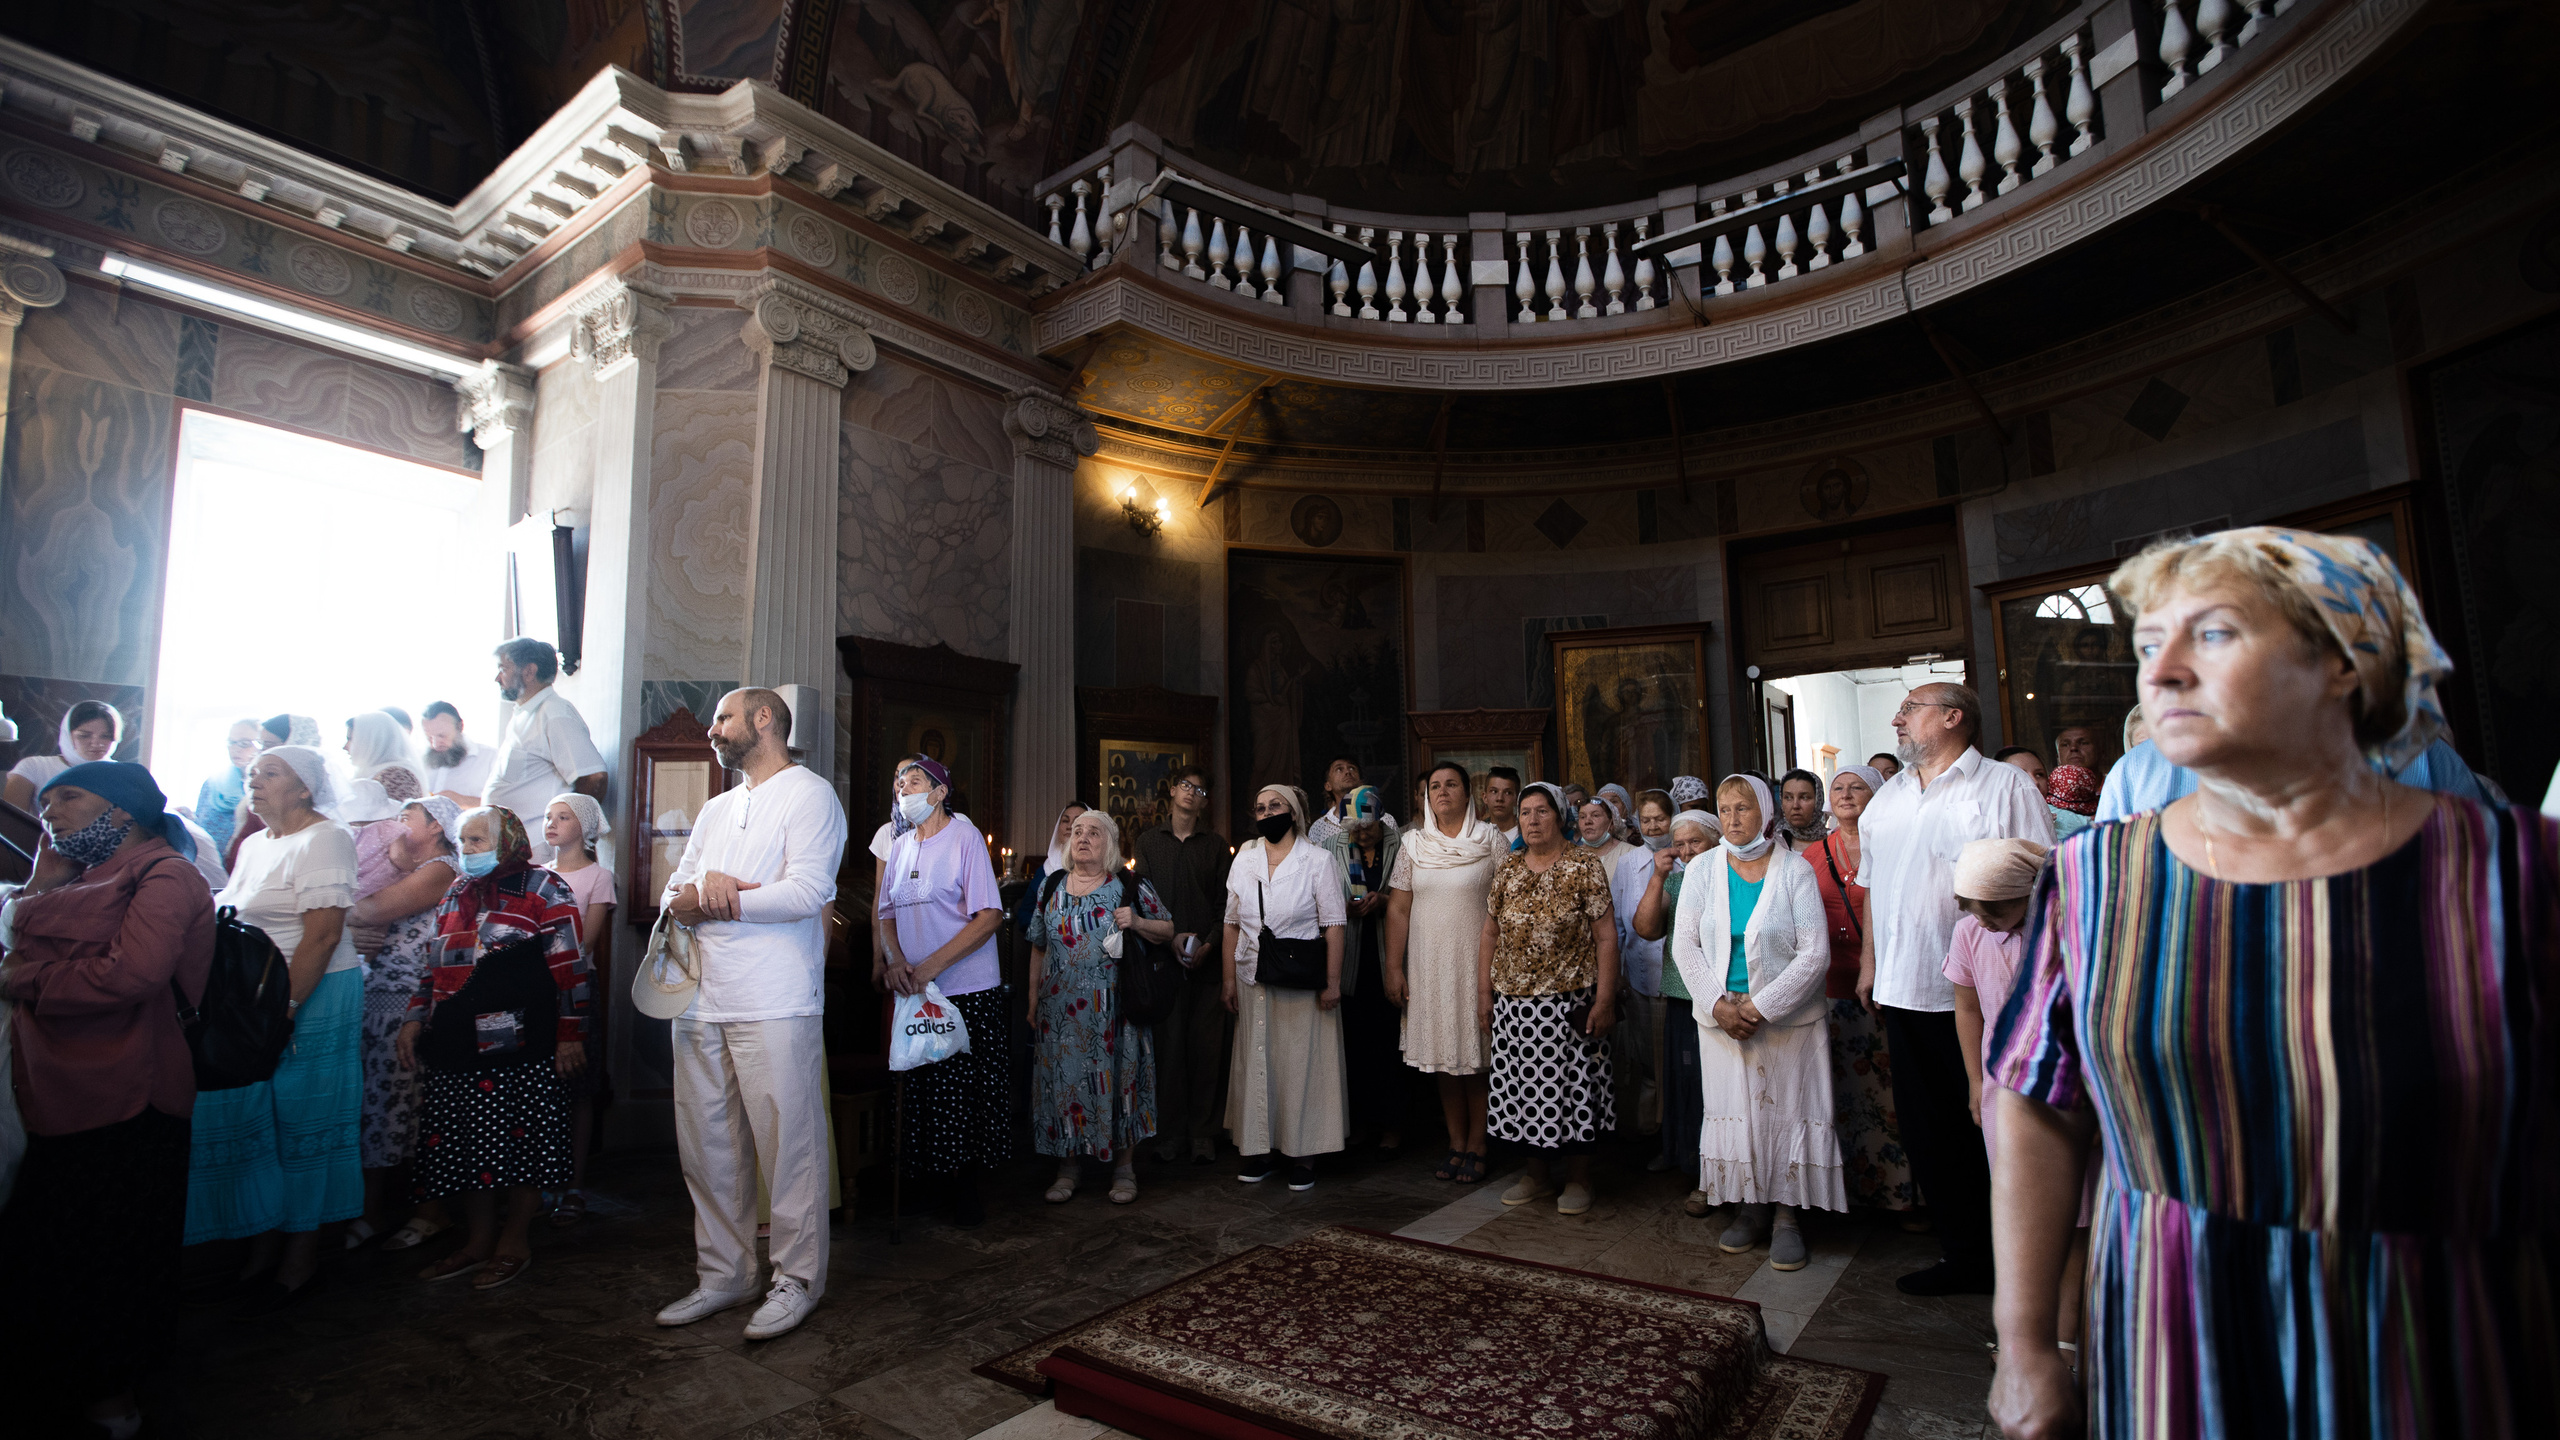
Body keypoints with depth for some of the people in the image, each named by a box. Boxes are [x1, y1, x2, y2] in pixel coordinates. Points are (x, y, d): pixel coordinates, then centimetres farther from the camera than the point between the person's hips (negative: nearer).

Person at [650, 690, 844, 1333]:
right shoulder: (715, 810, 22)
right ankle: (724, 1274, 26)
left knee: (786, 1148, -1)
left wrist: (713, 898, -7)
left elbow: (806, 892, -16)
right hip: (701, 1005, 8)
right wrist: (702, 893, -10)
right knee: (707, 1149, 12)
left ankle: (797, 1278, 13)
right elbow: (672, 898, 14)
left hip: (774, 1007, -7)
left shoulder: (808, 794, -3)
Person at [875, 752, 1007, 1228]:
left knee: (967, 1095, 0)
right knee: (924, 1093, 8)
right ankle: (937, 1184, 24)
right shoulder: (898, 847, 12)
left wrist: (931, 966, -19)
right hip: (913, 993, 5)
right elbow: (886, 914, 13)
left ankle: (966, 1186, 17)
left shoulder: (965, 837, -7)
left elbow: (990, 916, -14)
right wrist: (894, 960, -8)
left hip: (967, 994, -5)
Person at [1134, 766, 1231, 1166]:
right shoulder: (1149, 842, 11)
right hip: (1164, 956, 0)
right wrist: (1172, 937, -8)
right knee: (1169, 1042, -1)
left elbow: (1225, 901, 6)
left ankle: (1203, 1131, 8)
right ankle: (1171, 1132, 9)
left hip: (1207, 958, 0)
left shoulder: (1216, 844, 11)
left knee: (1207, 1043, -1)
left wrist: (1210, 943, -8)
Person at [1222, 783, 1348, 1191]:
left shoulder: (1318, 860, -4)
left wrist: (1332, 982, -12)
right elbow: (1232, 923, 10)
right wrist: (1229, 977, 5)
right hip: (1253, 980, 4)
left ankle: (1303, 1154, 13)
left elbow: (1333, 925, -8)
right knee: (1256, 1061, 7)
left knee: (1303, 1062, 2)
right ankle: (1260, 1150, 19)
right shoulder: (1244, 859, 8)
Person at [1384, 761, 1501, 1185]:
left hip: (1477, 962, -2)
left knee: (1476, 1055, 1)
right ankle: (1456, 1143, 20)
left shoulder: (1491, 840, 0)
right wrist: (1394, 967, 1)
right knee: (1444, 1055, 8)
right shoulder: (1413, 844, 6)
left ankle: (1476, 1146, 14)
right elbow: (1398, 909, 6)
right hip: (1429, 964, 2)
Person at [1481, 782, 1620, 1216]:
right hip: (1514, 1002, 4)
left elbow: (1606, 936, -7)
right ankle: (1538, 1174, 25)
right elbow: (1489, 933, 11)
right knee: (1527, 1087, 9)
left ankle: (1578, 1179, 19)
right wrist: (1484, 992, 7)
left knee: (1574, 1086, 2)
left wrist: (1604, 999, -12)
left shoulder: (1585, 868, -5)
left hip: (1569, 1000, -4)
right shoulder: (1507, 871, 8)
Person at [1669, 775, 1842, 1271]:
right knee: (1734, 1111, 7)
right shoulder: (1702, 870, 2)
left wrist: (1760, 1007, -15)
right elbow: (1684, 945, 1)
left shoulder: (1795, 871, -5)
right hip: (1722, 1019, 2)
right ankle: (1750, 1208, 21)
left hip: (1787, 1019, -2)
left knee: (1786, 1112, 2)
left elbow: (1815, 954, -10)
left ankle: (1787, 1215, 15)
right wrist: (1719, 1005, -10)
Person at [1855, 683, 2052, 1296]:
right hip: (1905, 989, 6)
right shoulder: (1887, 797, 16)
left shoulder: (2005, 785, -4)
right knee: (1928, 1130, 12)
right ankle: (1964, 1254, 26)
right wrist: (1869, 962, 16)